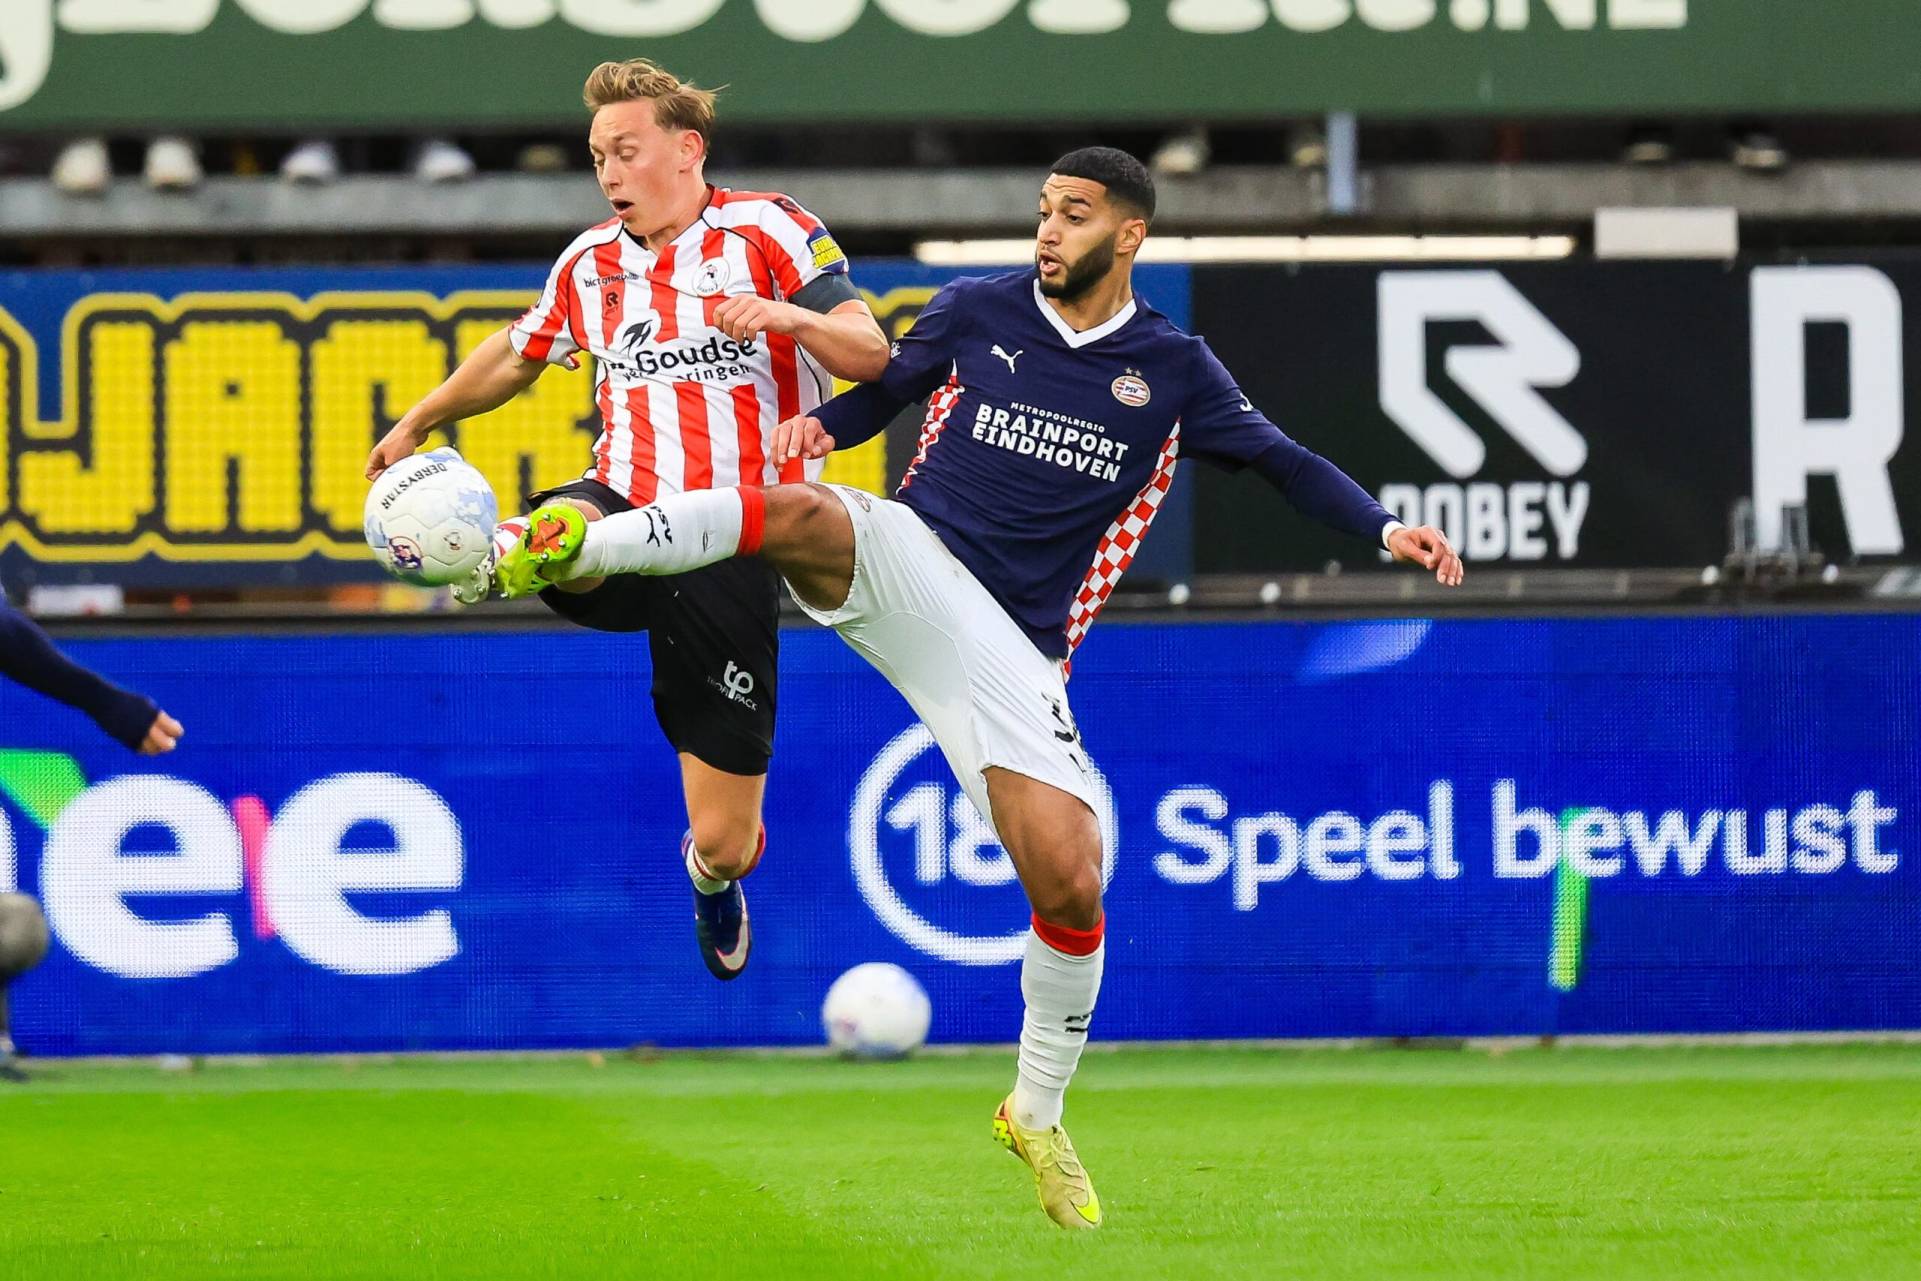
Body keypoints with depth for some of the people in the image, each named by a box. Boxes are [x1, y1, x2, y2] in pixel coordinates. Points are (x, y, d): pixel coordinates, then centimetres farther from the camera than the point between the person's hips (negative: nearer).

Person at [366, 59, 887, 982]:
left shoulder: (769, 231, -3)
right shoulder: (589, 263, 11)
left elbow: (870, 355, -12)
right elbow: (516, 353, 31)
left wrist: (785, 315, -30)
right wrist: (416, 424, 38)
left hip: (732, 551, -3)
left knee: (724, 840, 6)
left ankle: (714, 872, 35)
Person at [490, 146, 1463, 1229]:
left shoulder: (1171, 371, 7)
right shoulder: (978, 311, 8)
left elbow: (1282, 459, 14)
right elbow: (892, 388, 21)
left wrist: (1384, 529, 0)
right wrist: (825, 425, 0)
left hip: (1012, 646, 0)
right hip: (904, 563, 0)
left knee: (1072, 885, -8)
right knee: (805, 513, -37)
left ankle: (1039, 1114, 14)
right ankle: (573, 551, -42)